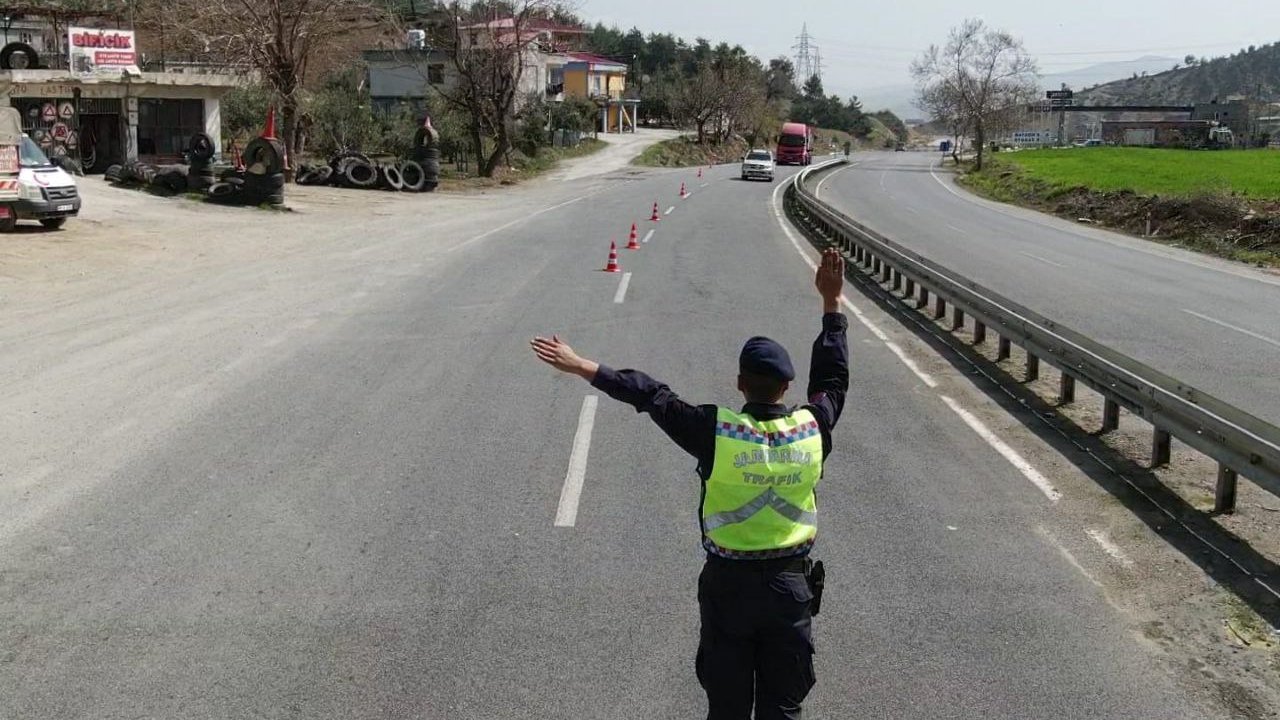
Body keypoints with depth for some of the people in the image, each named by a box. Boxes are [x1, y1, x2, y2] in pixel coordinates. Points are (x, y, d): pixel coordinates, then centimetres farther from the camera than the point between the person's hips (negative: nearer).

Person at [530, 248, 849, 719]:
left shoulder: (717, 431, -16)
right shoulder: (812, 429, -9)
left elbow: (652, 396, -11)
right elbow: (833, 378, 7)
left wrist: (581, 367, -5)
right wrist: (831, 303, 12)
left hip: (727, 585, -1)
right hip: (791, 586, 2)